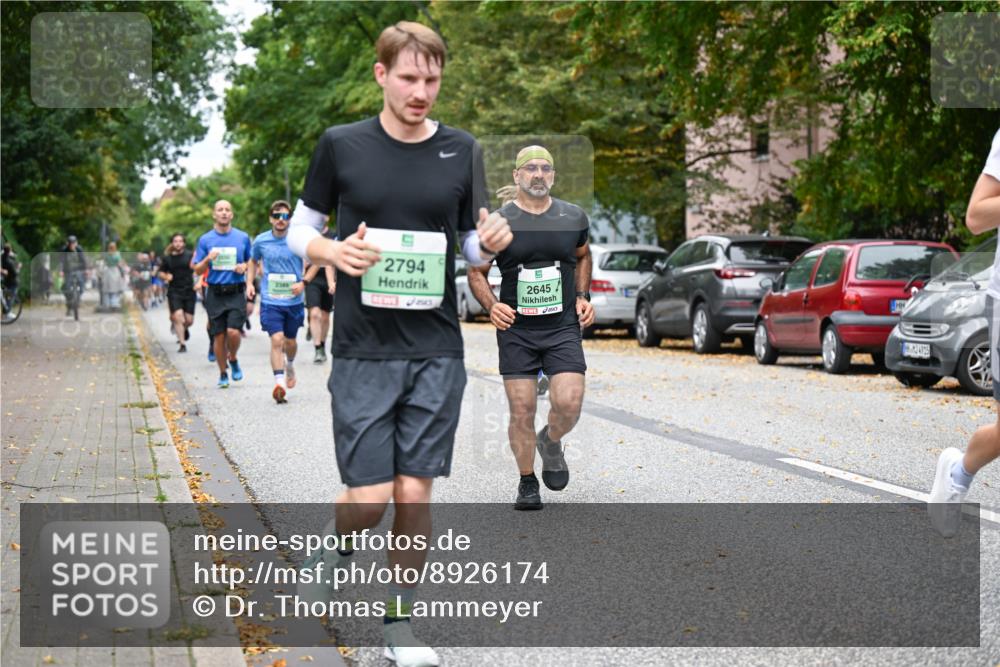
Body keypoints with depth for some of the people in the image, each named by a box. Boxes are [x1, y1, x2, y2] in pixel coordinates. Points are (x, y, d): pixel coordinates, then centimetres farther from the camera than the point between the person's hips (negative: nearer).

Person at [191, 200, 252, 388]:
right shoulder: (205, 239, 4)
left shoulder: (243, 237, 5)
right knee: (219, 336, 3)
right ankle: (223, 374, 18)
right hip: (215, 293, 1)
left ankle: (233, 359, 16)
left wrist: (244, 267, -5)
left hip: (236, 293, -1)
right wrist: (208, 259, -13)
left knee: (233, 332, -15)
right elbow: (197, 269, 6)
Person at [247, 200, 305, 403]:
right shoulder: (261, 241, -1)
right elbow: (253, 261, 19)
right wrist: (249, 283, 8)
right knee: (277, 340, -16)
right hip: (270, 300, -1)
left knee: (290, 341, 16)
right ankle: (279, 382, -16)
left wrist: (303, 283, -9)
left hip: (293, 300, 1)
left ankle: (290, 365, 48)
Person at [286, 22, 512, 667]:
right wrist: (334, 252, -14)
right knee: (369, 497, -4)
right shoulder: (341, 145, -1)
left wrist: (492, 241, -11)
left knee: (415, 494, 3)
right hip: (363, 352, -2)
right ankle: (338, 546, 31)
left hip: (438, 353, 2)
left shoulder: (462, 151, 5)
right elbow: (300, 230, 7)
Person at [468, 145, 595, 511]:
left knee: (569, 404, -13)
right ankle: (527, 482, 18)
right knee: (521, 411, -2)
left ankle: (551, 442, 22)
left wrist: (582, 296, 9)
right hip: (516, 330, -1)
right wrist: (491, 306, -11)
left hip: (563, 327, 1)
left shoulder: (574, 218, 4)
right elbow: (476, 273, 7)